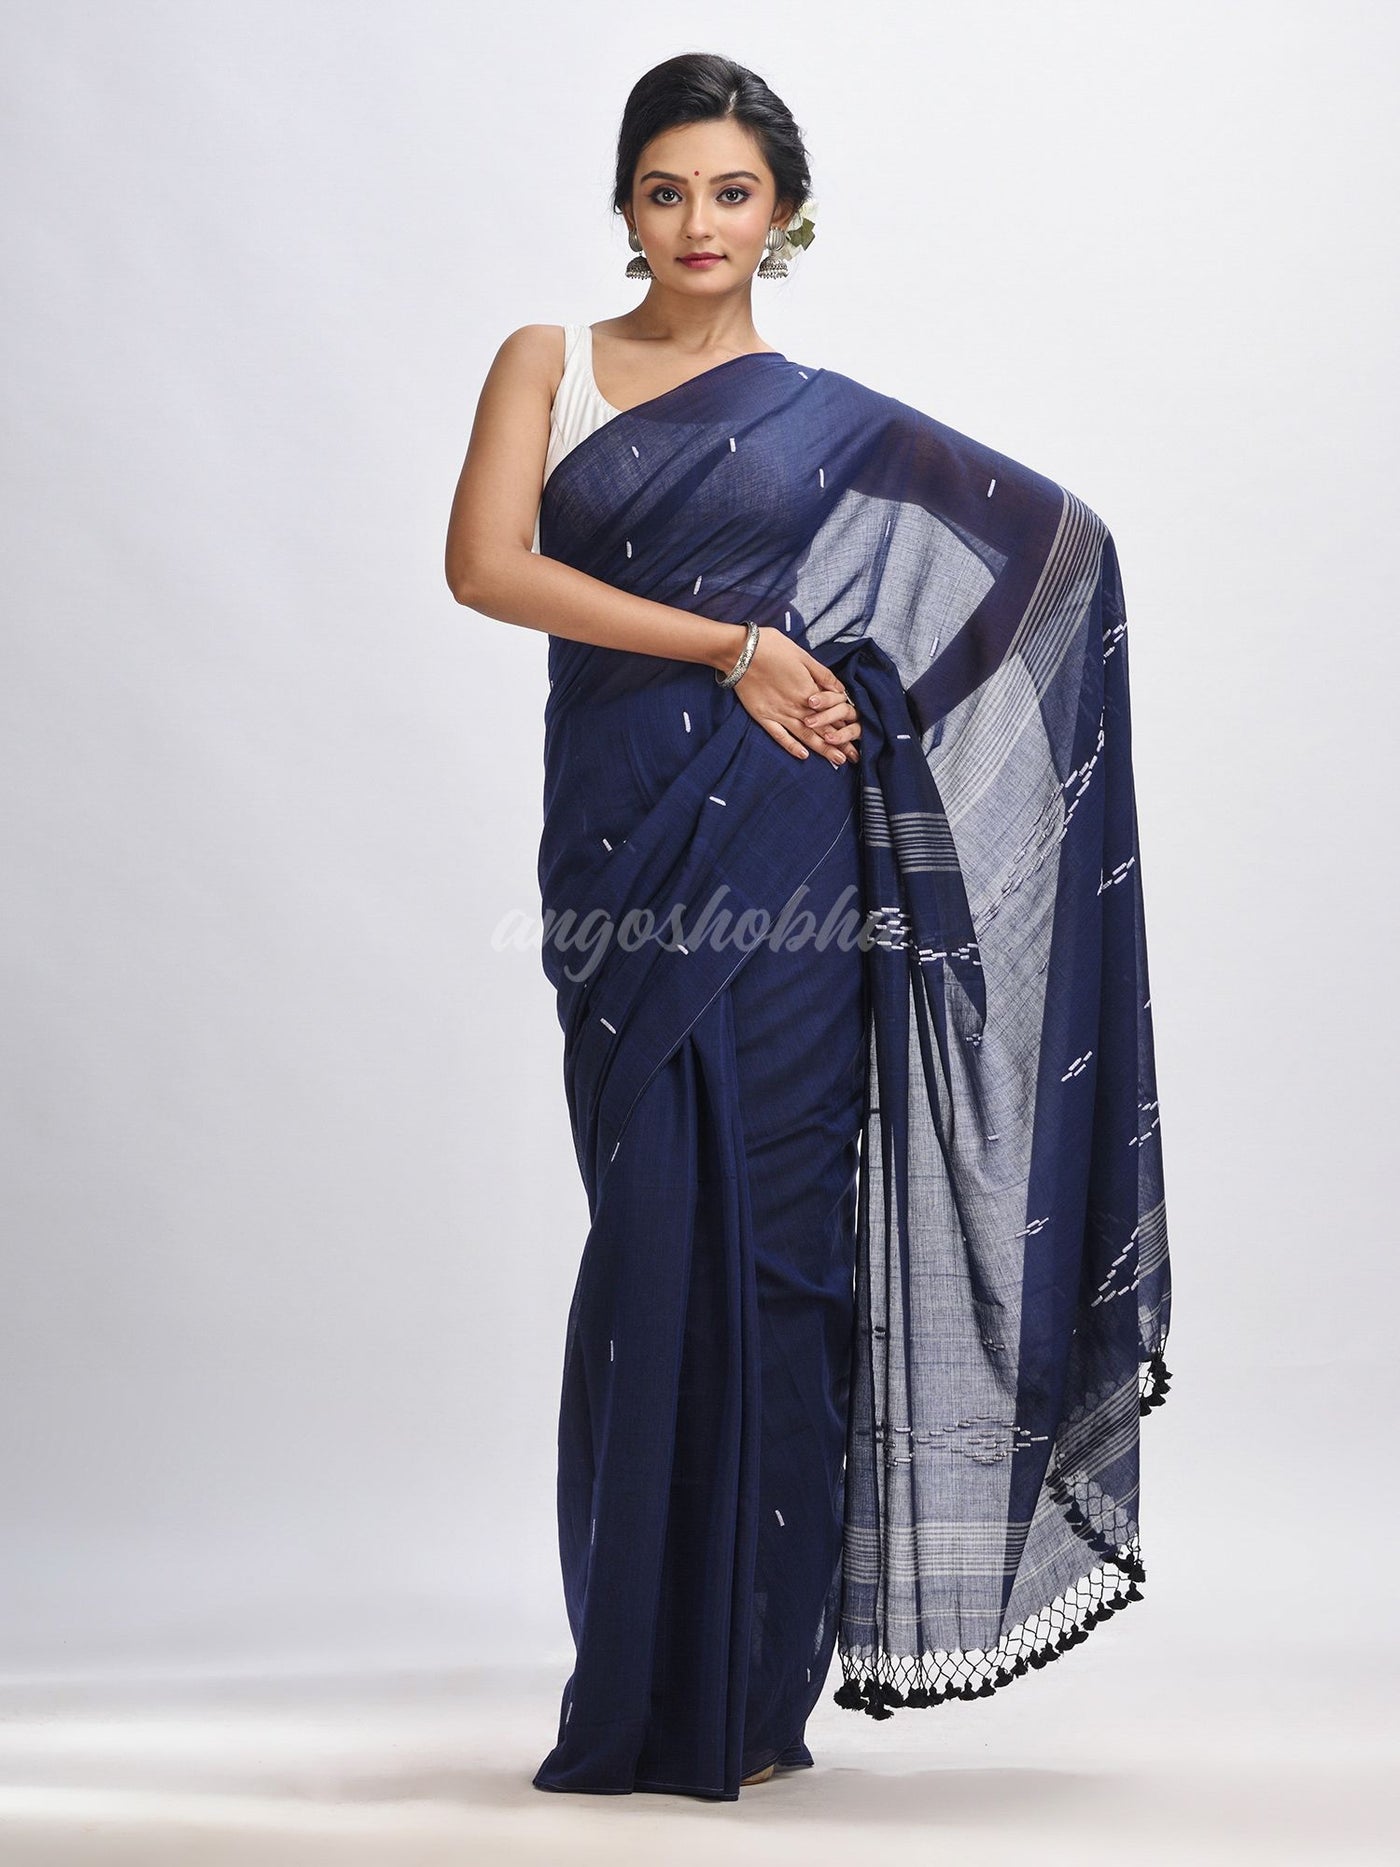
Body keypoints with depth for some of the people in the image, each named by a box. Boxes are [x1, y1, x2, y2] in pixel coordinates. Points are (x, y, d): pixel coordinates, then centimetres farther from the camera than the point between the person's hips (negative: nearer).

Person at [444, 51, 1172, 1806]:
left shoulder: (839, 426, 11)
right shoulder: (549, 366, 10)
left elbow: (1064, 537, 16)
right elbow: (486, 565, -6)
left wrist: (844, 697, 8)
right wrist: (732, 643, -10)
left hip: (782, 875, 0)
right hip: (620, 857, 0)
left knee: (764, 1239, -3)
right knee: (651, 1238, 1)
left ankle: (745, 1688, 7)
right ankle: (641, 1689, 13)